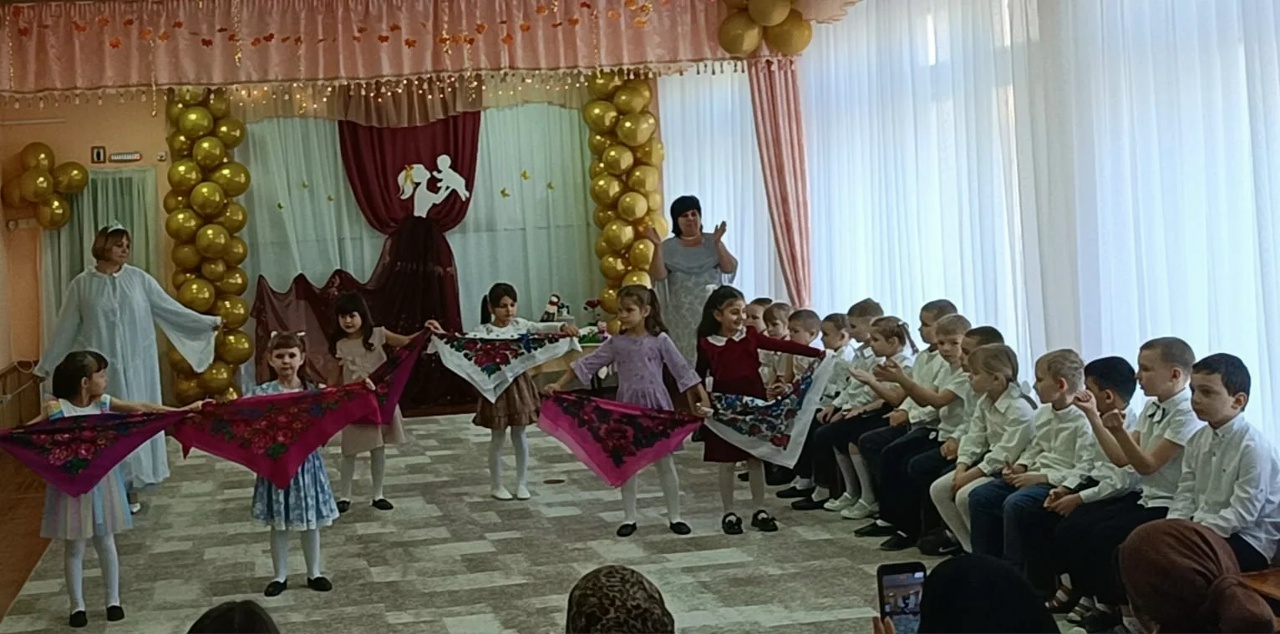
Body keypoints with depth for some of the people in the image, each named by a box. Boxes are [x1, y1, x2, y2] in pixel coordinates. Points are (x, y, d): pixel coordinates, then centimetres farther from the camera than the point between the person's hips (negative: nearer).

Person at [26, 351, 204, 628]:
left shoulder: (104, 403, -3)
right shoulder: (56, 409, -14)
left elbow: (142, 408, -1)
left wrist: (181, 411, -2)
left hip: (102, 482, 4)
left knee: (106, 542, 14)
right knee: (74, 547, 8)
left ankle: (113, 600, 27)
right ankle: (77, 605, 22)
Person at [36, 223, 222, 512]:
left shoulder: (139, 279, -1)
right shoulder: (82, 284, -2)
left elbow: (171, 309, 2)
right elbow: (65, 328, 4)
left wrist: (207, 322, -4)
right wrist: (46, 365, 7)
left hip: (135, 366, 1)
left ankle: (132, 488, 15)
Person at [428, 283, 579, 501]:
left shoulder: (520, 325, 1)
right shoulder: (484, 331, -10)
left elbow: (543, 328, -5)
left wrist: (563, 327, -24)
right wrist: (442, 333, -38)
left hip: (519, 384, 3)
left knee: (520, 435, 12)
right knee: (498, 437, 8)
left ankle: (522, 483, 23)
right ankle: (496, 485, 21)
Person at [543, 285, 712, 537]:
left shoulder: (659, 339, -5)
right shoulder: (616, 343, 1)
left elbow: (682, 370, -6)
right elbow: (587, 364, 0)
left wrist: (703, 399, -12)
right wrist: (559, 385, -7)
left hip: (657, 407, -2)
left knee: (665, 463, 6)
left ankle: (674, 517, 15)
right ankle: (629, 518, 17)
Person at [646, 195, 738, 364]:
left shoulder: (712, 241, 5)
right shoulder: (668, 247, 4)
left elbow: (729, 268, -6)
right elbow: (658, 275, -9)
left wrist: (718, 243, -17)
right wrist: (657, 246, -18)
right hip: (682, 315, 0)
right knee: (686, 354, -4)